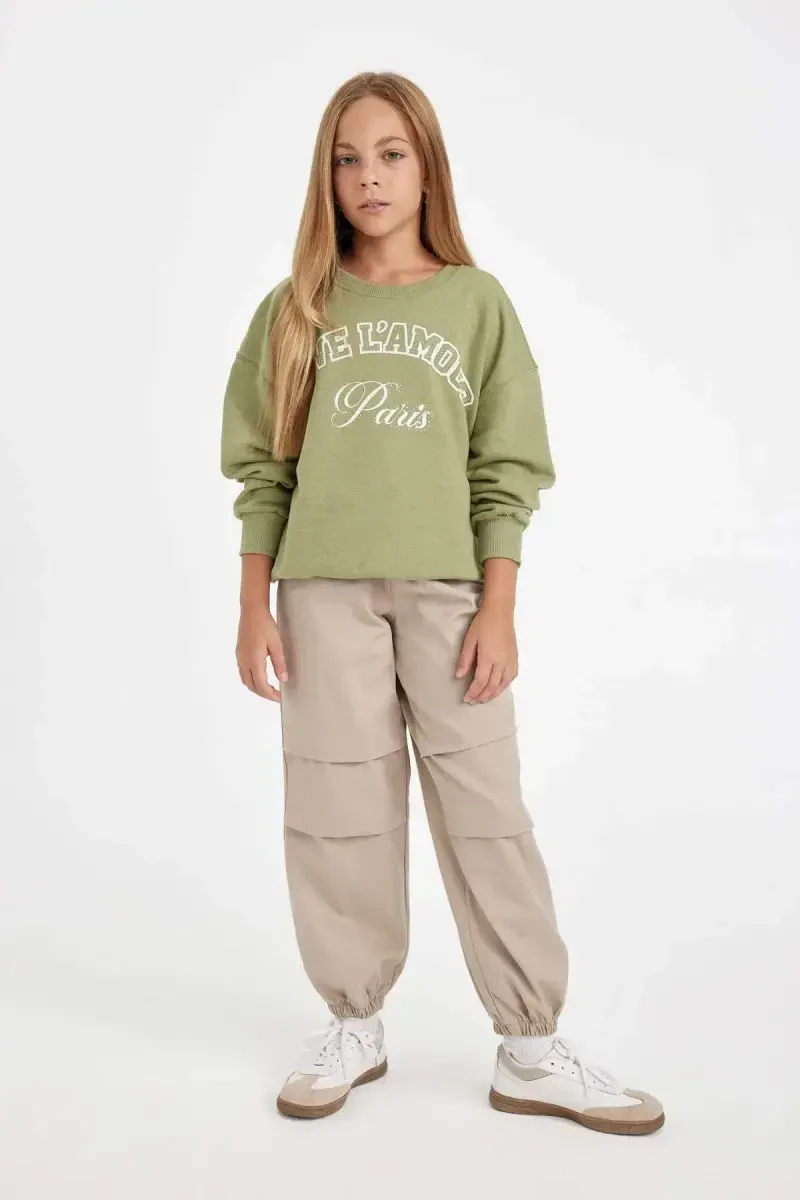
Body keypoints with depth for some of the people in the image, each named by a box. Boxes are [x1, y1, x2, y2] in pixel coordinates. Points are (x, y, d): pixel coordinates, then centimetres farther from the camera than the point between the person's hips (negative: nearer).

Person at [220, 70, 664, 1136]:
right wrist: (253, 606, 2)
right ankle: (355, 1027, 21)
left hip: (447, 589, -1)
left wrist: (497, 609, -5)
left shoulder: (478, 302, 6)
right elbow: (262, 468, 8)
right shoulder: (294, 310, 9)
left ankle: (532, 1051, 11)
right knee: (338, 813, 4)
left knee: (486, 811, 0)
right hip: (323, 592, 1)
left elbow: (507, 472, 3)